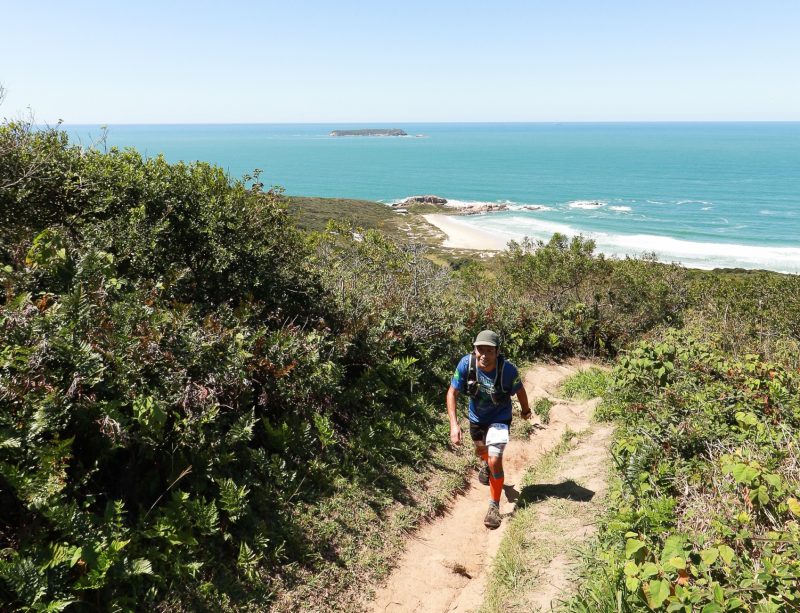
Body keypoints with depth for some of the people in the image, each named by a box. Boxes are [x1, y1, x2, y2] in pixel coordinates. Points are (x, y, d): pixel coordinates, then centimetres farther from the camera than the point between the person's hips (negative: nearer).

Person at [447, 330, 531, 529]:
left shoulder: (508, 370, -32)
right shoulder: (466, 363, -30)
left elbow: (519, 390, -10)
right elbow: (452, 393, -21)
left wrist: (526, 410, 9)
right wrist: (454, 424, -31)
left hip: (500, 417, -3)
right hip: (476, 416, 3)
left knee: (495, 461, -17)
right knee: (481, 450, 29)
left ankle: (494, 506, 3)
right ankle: (486, 464, 67)